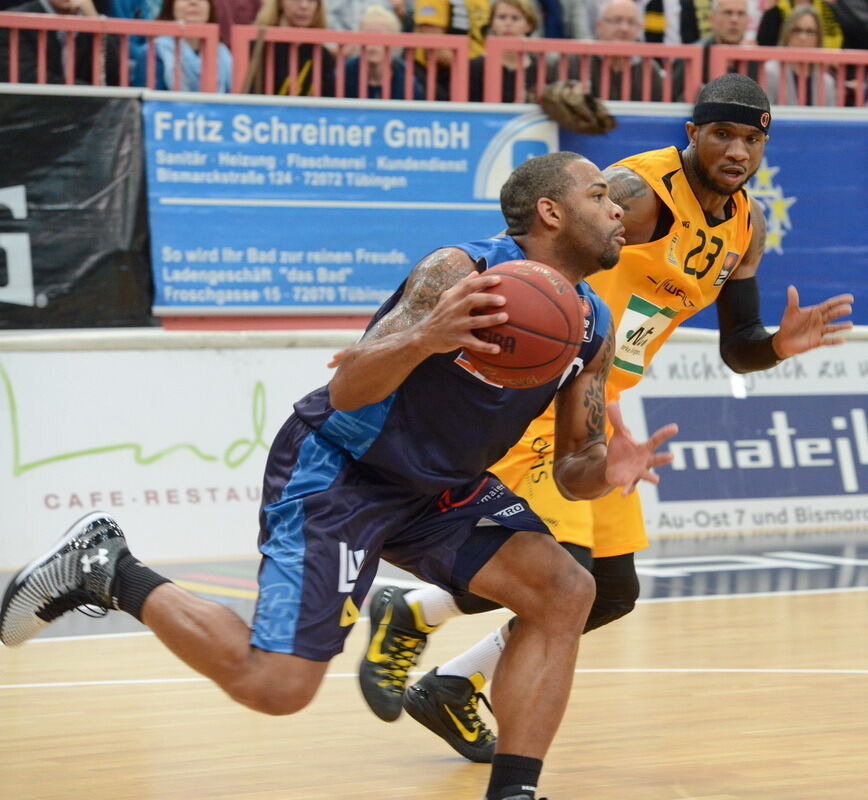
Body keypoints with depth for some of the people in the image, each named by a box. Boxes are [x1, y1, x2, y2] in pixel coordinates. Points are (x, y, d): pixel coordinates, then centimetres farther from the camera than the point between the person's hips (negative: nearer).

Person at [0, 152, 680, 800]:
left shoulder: (595, 328, 0)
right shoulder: (461, 272, -23)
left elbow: (570, 468, 5)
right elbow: (347, 389, -28)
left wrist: (603, 471, -20)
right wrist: (426, 338, -49)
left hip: (439, 486, 8)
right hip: (338, 471, -8)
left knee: (564, 592, -12)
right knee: (273, 685, -14)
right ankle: (105, 568, 4)